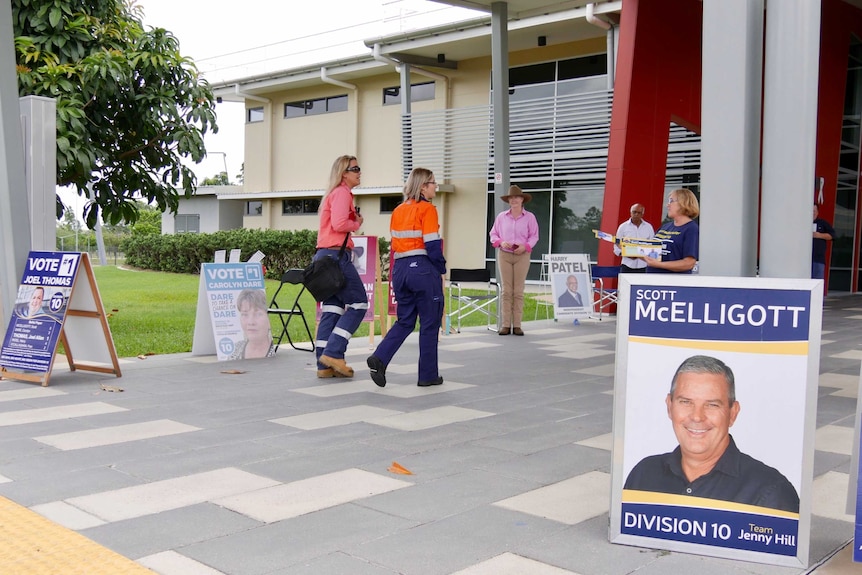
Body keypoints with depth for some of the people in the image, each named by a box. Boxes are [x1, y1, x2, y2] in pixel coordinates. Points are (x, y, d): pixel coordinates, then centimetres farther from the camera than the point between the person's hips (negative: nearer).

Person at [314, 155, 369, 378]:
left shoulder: (335, 193, 23)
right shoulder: (342, 193, -8)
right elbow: (339, 224, -21)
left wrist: (354, 220, 7)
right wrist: (357, 224, -4)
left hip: (325, 255, 10)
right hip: (336, 255, -10)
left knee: (332, 309, 8)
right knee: (358, 303, -3)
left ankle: (325, 365, 7)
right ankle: (333, 353, -7)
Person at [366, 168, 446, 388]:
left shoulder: (398, 211, 13)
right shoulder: (427, 209, -8)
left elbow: (394, 244, 13)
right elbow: (432, 245, -14)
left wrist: (401, 268, 18)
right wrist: (441, 270, -5)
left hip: (400, 269, 7)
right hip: (423, 269, -7)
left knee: (404, 321, 15)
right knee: (429, 324, 5)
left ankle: (379, 358, -4)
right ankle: (428, 375, 10)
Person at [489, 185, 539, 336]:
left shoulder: (529, 217, 3)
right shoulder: (501, 216, 6)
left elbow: (534, 236, 3)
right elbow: (493, 234, 9)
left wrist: (525, 246, -13)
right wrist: (501, 242, -10)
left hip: (522, 256, -1)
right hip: (504, 255, 1)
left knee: (518, 291, -1)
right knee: (506, 290, -1)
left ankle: (517, 325, 3)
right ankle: (506, 325, 1)